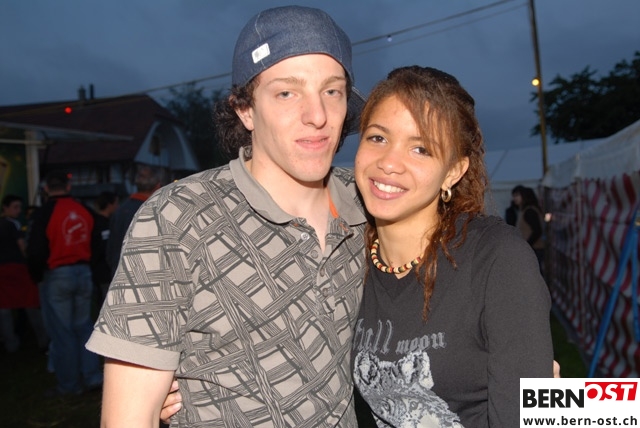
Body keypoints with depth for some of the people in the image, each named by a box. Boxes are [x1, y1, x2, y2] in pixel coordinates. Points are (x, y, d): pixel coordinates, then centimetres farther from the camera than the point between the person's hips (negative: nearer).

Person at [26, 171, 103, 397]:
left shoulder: (44, 214, -12)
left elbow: (35, 251, -12)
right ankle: (92, 376, 17)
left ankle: (69, 384, 13)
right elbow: (93, 242, 9)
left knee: (61, 331, 5)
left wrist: (36, 277, 4)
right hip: (83, 272, 5)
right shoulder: (84, 211, 2)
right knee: (83, 326, 15)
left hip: (56, 276, -5)